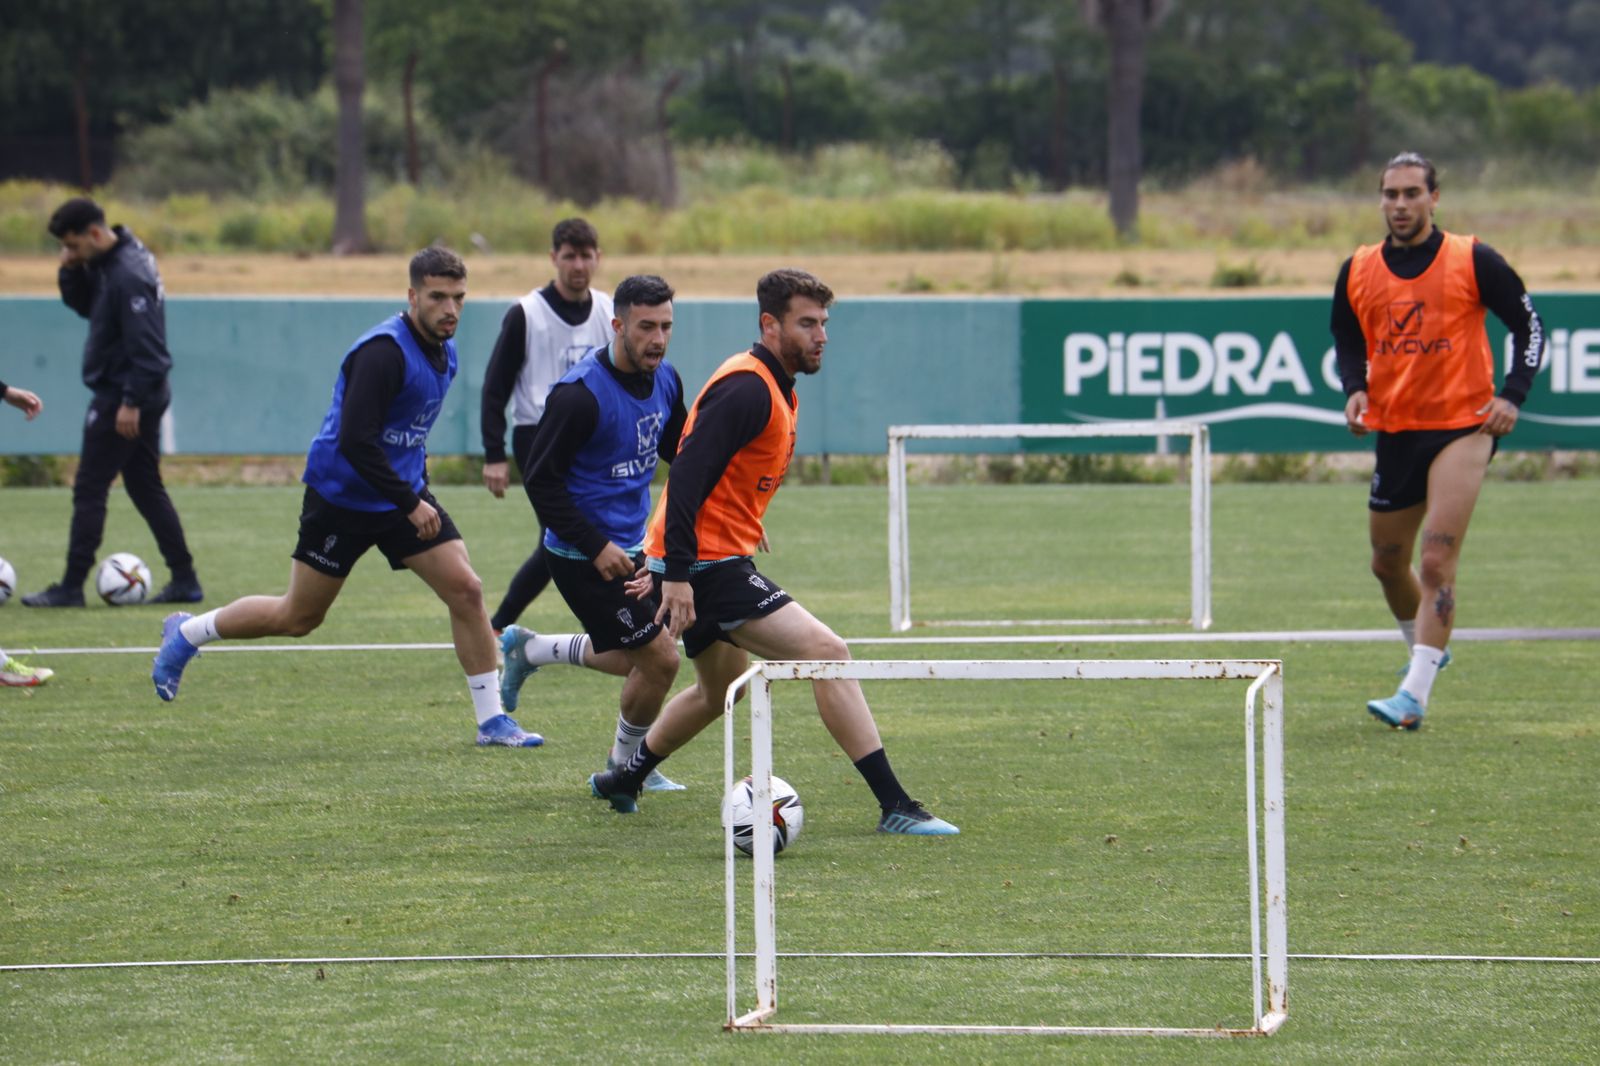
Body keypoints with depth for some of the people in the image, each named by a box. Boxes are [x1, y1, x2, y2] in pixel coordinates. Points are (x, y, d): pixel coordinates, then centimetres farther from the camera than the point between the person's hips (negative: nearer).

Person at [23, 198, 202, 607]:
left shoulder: (128, 275, -22)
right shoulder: (107, 264, 9)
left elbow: (145, 344, -24)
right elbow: (83, 304, 21)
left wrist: (131, 402, -23)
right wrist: (71, 272, 2)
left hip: (120, 400, -10)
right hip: (145, 397, 10)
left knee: (89, 490, -4)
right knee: (146, 487, 14)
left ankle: (71, 588, -1)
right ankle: (184, 580, 14)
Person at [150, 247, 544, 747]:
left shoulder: (443, 350, 3)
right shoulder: (383, 352, -26)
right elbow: (354, 441, -30)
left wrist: (415, 466, 12)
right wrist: (409, 504, -28)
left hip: (404, 492, 7)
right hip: (342, 495, -7)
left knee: (466, 589, -6)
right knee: (298, 617, 5)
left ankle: (493, 720, 1)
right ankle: (186, 633, 28)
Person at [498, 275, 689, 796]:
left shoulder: (665, 380, 1)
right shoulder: (581, 394, -23)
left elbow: (679, 450, 18)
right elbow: (540, 478, -19)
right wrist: (595, 547, -21)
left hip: (631, 545, 8)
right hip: (583, 557, -8)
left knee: (637, 661, 19)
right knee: (659, 658, -7)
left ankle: (527, 650, 40)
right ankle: (625, 767, 17)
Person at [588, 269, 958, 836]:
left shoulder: (776, 390, 15)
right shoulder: (747, 389, -18)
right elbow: (687, 476, -24)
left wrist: (672, 563, 24)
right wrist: (677, 574, -29)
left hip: (711, 561, 11)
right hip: (709, 565, -11)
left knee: (719, 690, 29)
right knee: (828, 653, -17)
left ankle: (622, 779, 45)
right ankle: (894, 806, -21)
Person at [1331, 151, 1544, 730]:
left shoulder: (1473, 261, -5)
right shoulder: (1358, 271, 5)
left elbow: (1528, 325, 1)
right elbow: (1347, 341, 19)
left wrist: (1512, 396, -11)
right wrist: (1355, 390, -2)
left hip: (1461, 426, -5)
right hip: (1393, 432, 5)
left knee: (1437, 561, -17)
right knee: (1387, 564, 15)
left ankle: (1414, 695, -21)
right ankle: (1427, 648, 44)